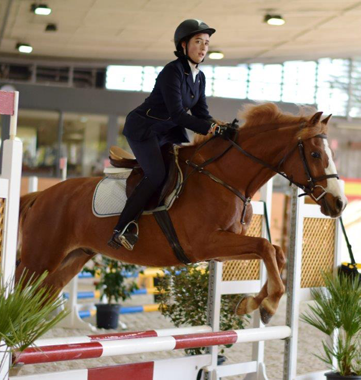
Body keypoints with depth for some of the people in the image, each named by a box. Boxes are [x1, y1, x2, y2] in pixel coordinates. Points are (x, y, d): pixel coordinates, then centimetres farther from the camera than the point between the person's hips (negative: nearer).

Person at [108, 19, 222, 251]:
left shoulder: (199, 77, 6)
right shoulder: (173, 71, -19)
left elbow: (201, 113, 4)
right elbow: (176, 112, -26)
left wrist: (218, 127, -14)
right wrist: (207, 128, -29)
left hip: (168, 132, 9)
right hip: (143, 127, -9)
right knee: (157, 175, -22)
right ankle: (123, 229, -18)